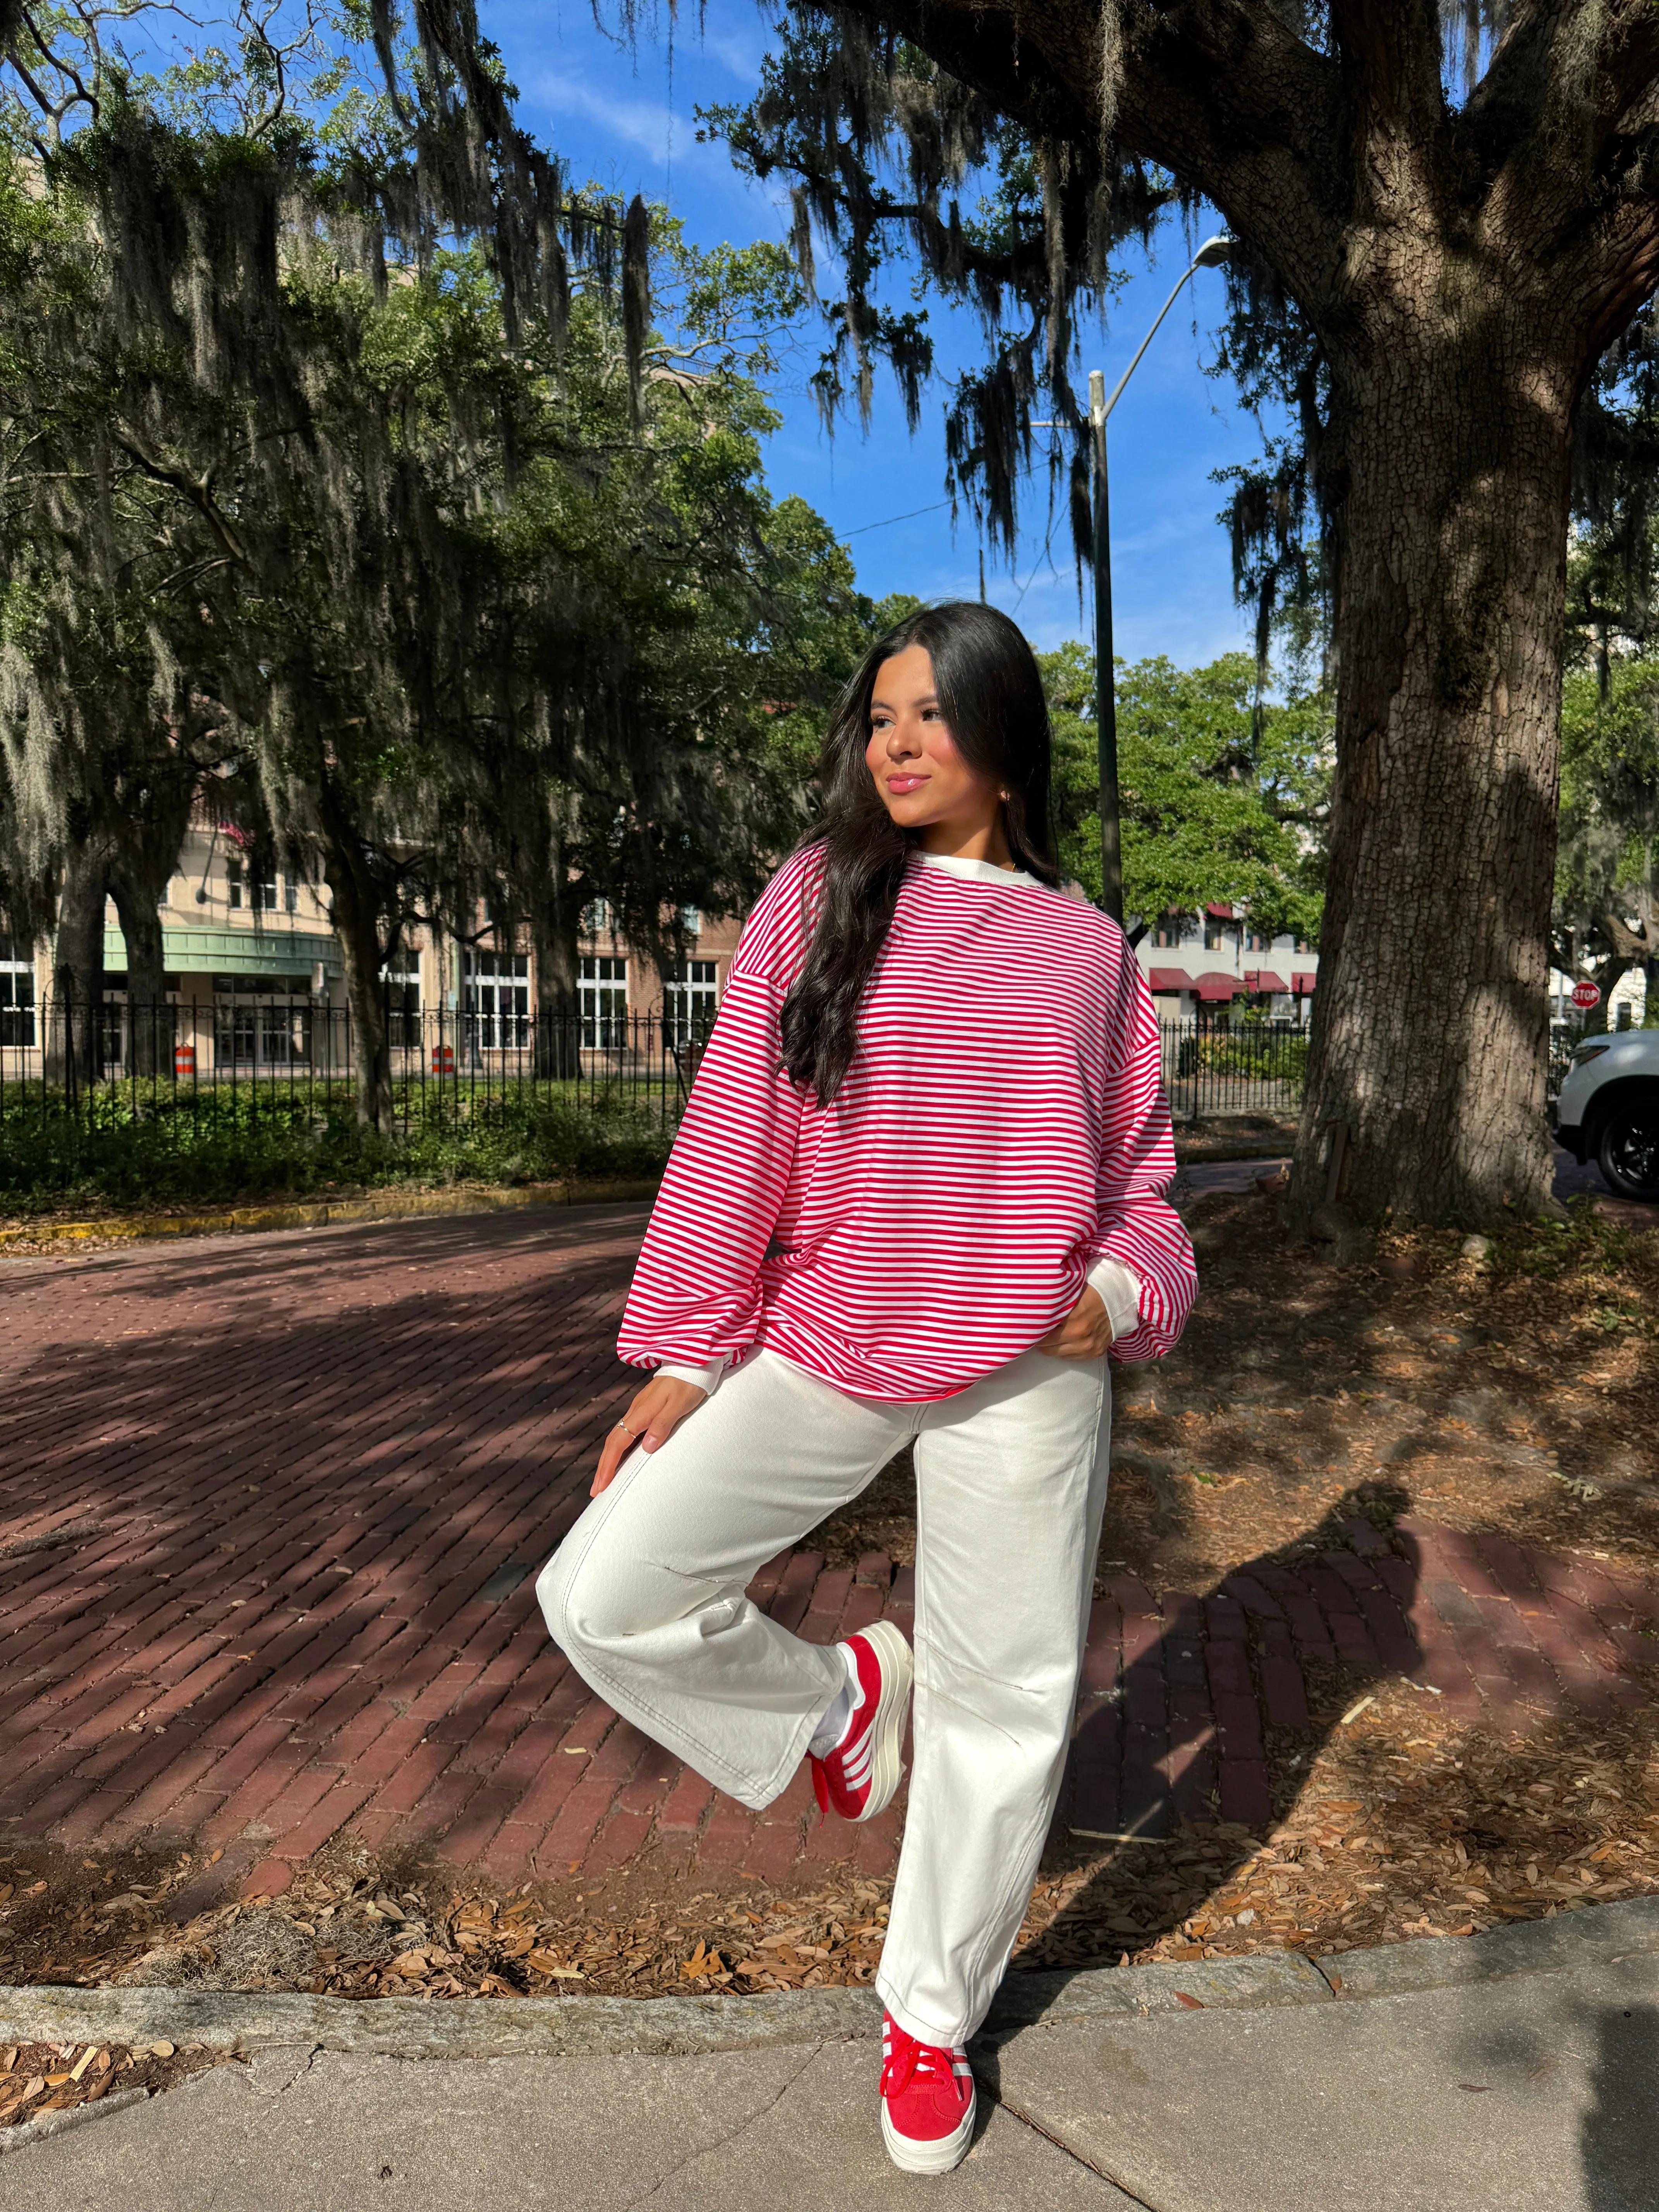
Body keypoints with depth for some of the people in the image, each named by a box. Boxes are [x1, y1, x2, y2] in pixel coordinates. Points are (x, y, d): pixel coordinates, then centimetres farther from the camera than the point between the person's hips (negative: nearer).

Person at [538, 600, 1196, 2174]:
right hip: (820, 1352, 0)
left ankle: (932, 2016, 37)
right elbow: (733, 1133, 1)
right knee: (605, 1597, -9)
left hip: (1025, 1376, 1)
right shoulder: (817, 897, 2)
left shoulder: (1085, 950, 6)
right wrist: (683, 1354, 0)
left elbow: (1135, 1173, 12)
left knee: (1003, 1705, 10)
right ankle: (835, 1699, 22)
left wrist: (1121, 1295, -10)